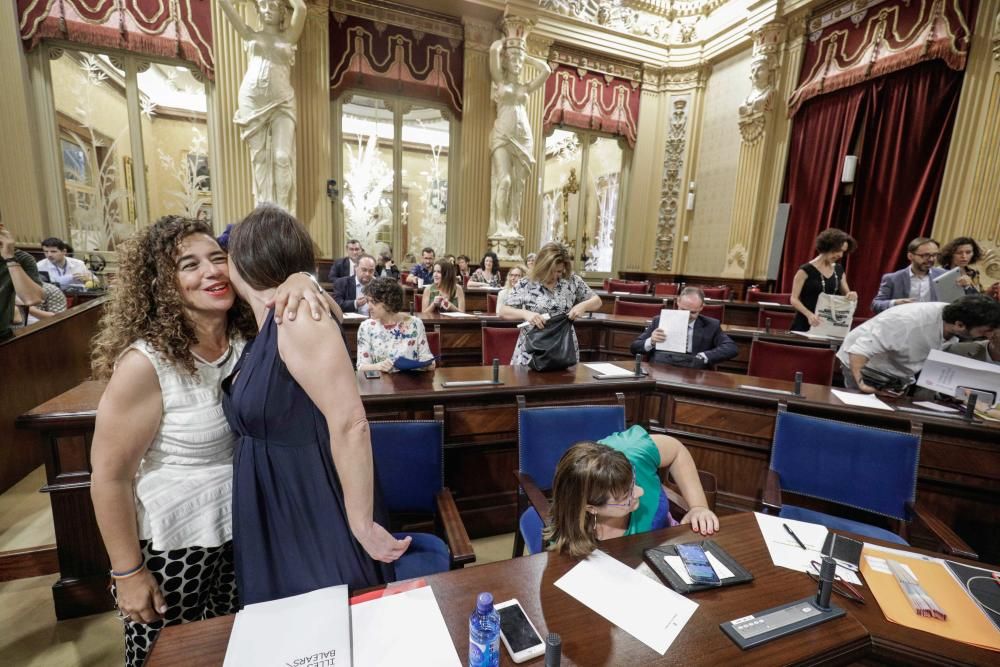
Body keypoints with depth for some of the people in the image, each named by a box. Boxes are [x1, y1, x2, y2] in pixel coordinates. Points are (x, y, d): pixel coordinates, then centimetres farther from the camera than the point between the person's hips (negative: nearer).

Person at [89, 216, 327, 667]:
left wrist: (301, 282, -30)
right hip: (174, 544, -4)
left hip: (245, 528, 5)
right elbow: (108, 475, -16)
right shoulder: (146, 364, -24)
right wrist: (128, 573, -8)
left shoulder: (249, 335, -9)